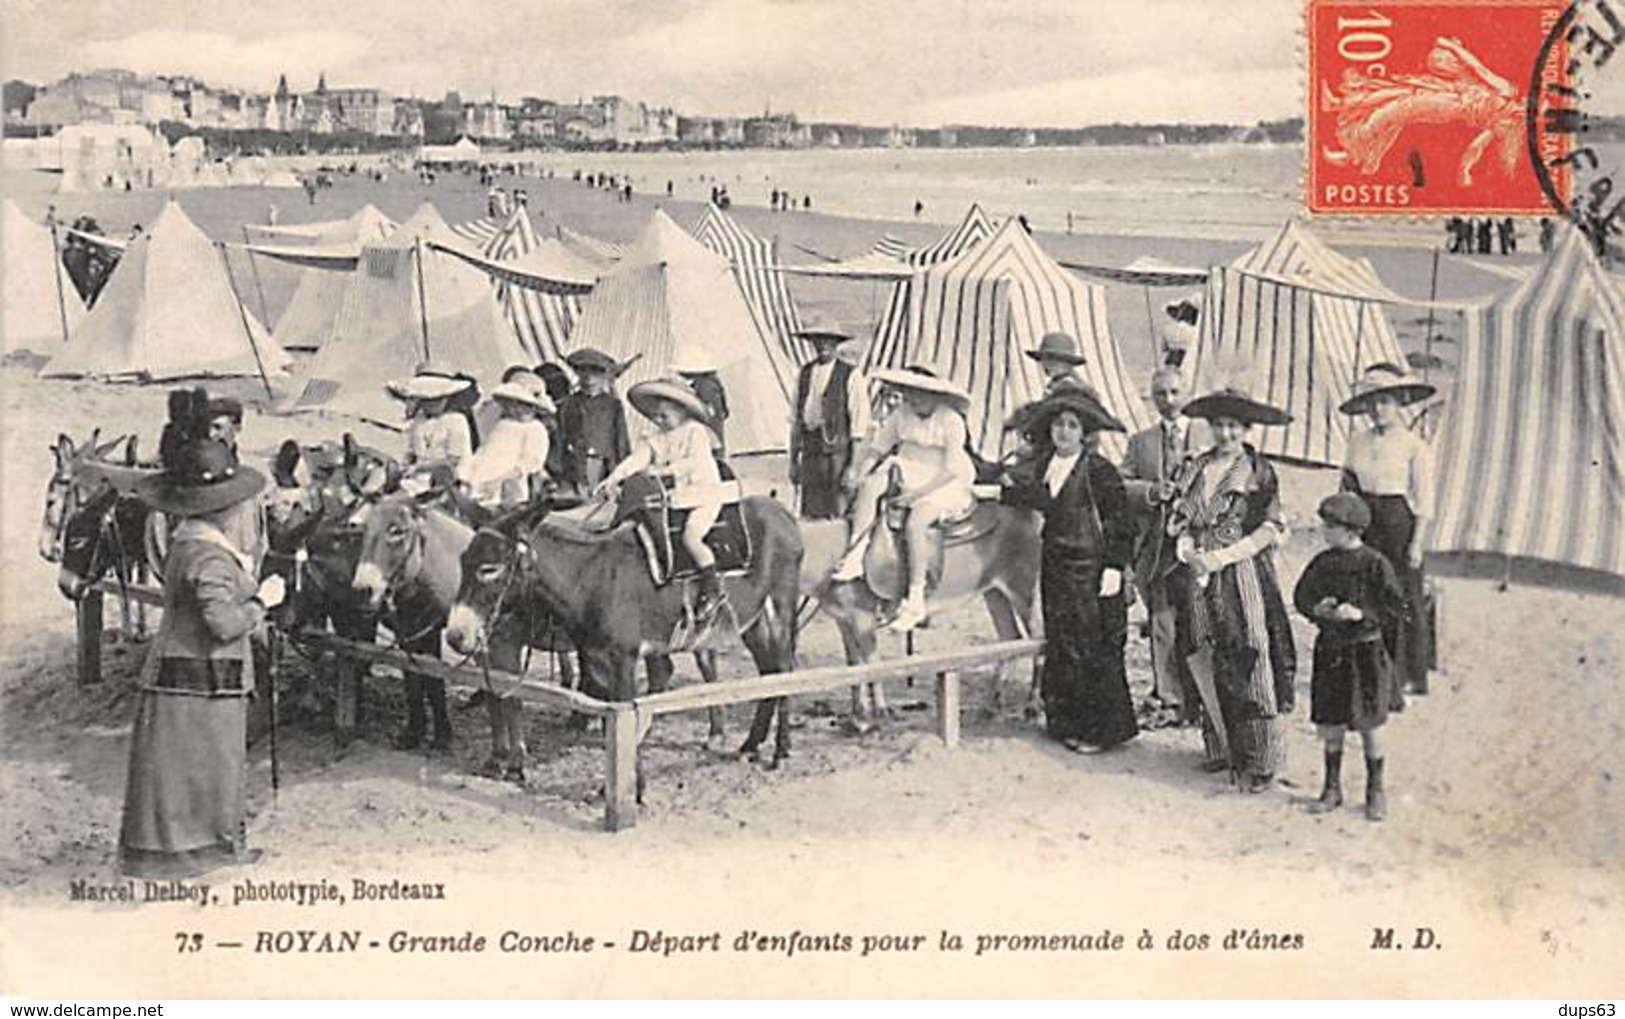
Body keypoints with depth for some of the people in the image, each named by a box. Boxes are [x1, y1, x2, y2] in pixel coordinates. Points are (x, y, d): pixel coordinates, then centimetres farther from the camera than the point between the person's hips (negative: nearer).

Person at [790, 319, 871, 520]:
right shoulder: (804, 374, 14)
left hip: (837, 450, -5)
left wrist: (854, 466, -11)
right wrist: (793, 460, 14)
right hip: (810, 451, 5)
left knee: (838, 516, -8)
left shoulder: (850, 375, -2)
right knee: (811, 514, 3)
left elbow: (859, 421, -5)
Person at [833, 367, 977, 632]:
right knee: (870, 484, -22)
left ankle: (915, 600, -22)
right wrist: (857, 466, -13)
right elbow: (876, 445, 8)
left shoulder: (951, 421, -13)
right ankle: (855, 555, -27)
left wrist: (918, 493, -26)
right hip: (907, 478, 6)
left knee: (913, 524, -30)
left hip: (943, 486, -6)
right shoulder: (902, 415, 4)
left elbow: (951, 470, -18)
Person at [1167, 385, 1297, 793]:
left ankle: (1259, 761, -2)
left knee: (1248, 665, -6)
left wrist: (1223, 557, -13)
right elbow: (1180, 522, 11)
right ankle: (1221, 747, 16)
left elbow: (1269, 530, -6)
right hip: (1201, 579, 5)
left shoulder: (1258, 472, -1)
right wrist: (1187, 549, -9)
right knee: (1205, 665, 5)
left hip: (1244, 578, -4)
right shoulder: (1194, 471, 13)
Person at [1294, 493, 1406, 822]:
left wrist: (1361, 613, -22)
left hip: (1365, 650, -4)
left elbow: (1397, 606, -11)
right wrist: (1316, 609, -12)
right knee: (1330, 726, 9)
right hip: (1330, 650, 4)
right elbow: (1301, 597, 9)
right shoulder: (1322, 563, 2)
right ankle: (1332, 788, 24)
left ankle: (1376, 791, 19)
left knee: (1367, 727, 4)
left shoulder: (1373, 563, -11)